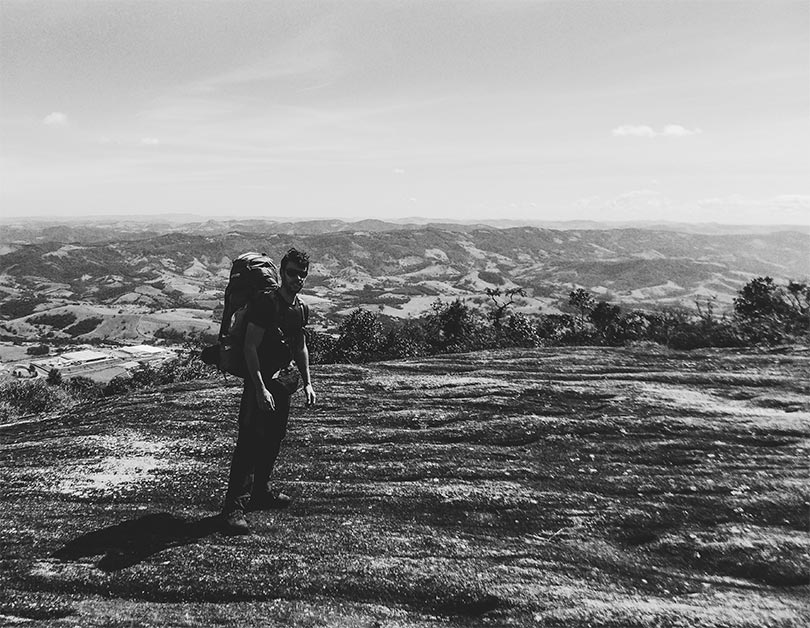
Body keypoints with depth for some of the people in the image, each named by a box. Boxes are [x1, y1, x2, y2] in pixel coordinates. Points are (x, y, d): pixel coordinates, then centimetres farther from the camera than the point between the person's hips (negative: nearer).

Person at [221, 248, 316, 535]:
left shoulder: (301, 309, 9)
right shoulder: (265, 303, -15)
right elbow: (250, 347, -18)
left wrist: (308, 382, 15)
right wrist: (260, 389, -23)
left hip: (283, 384, 8)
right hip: (260, 383, -8)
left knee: (274, 439, 16)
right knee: (250, 442, -11)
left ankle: (260, 491, 33)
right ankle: (234, 507, -7)